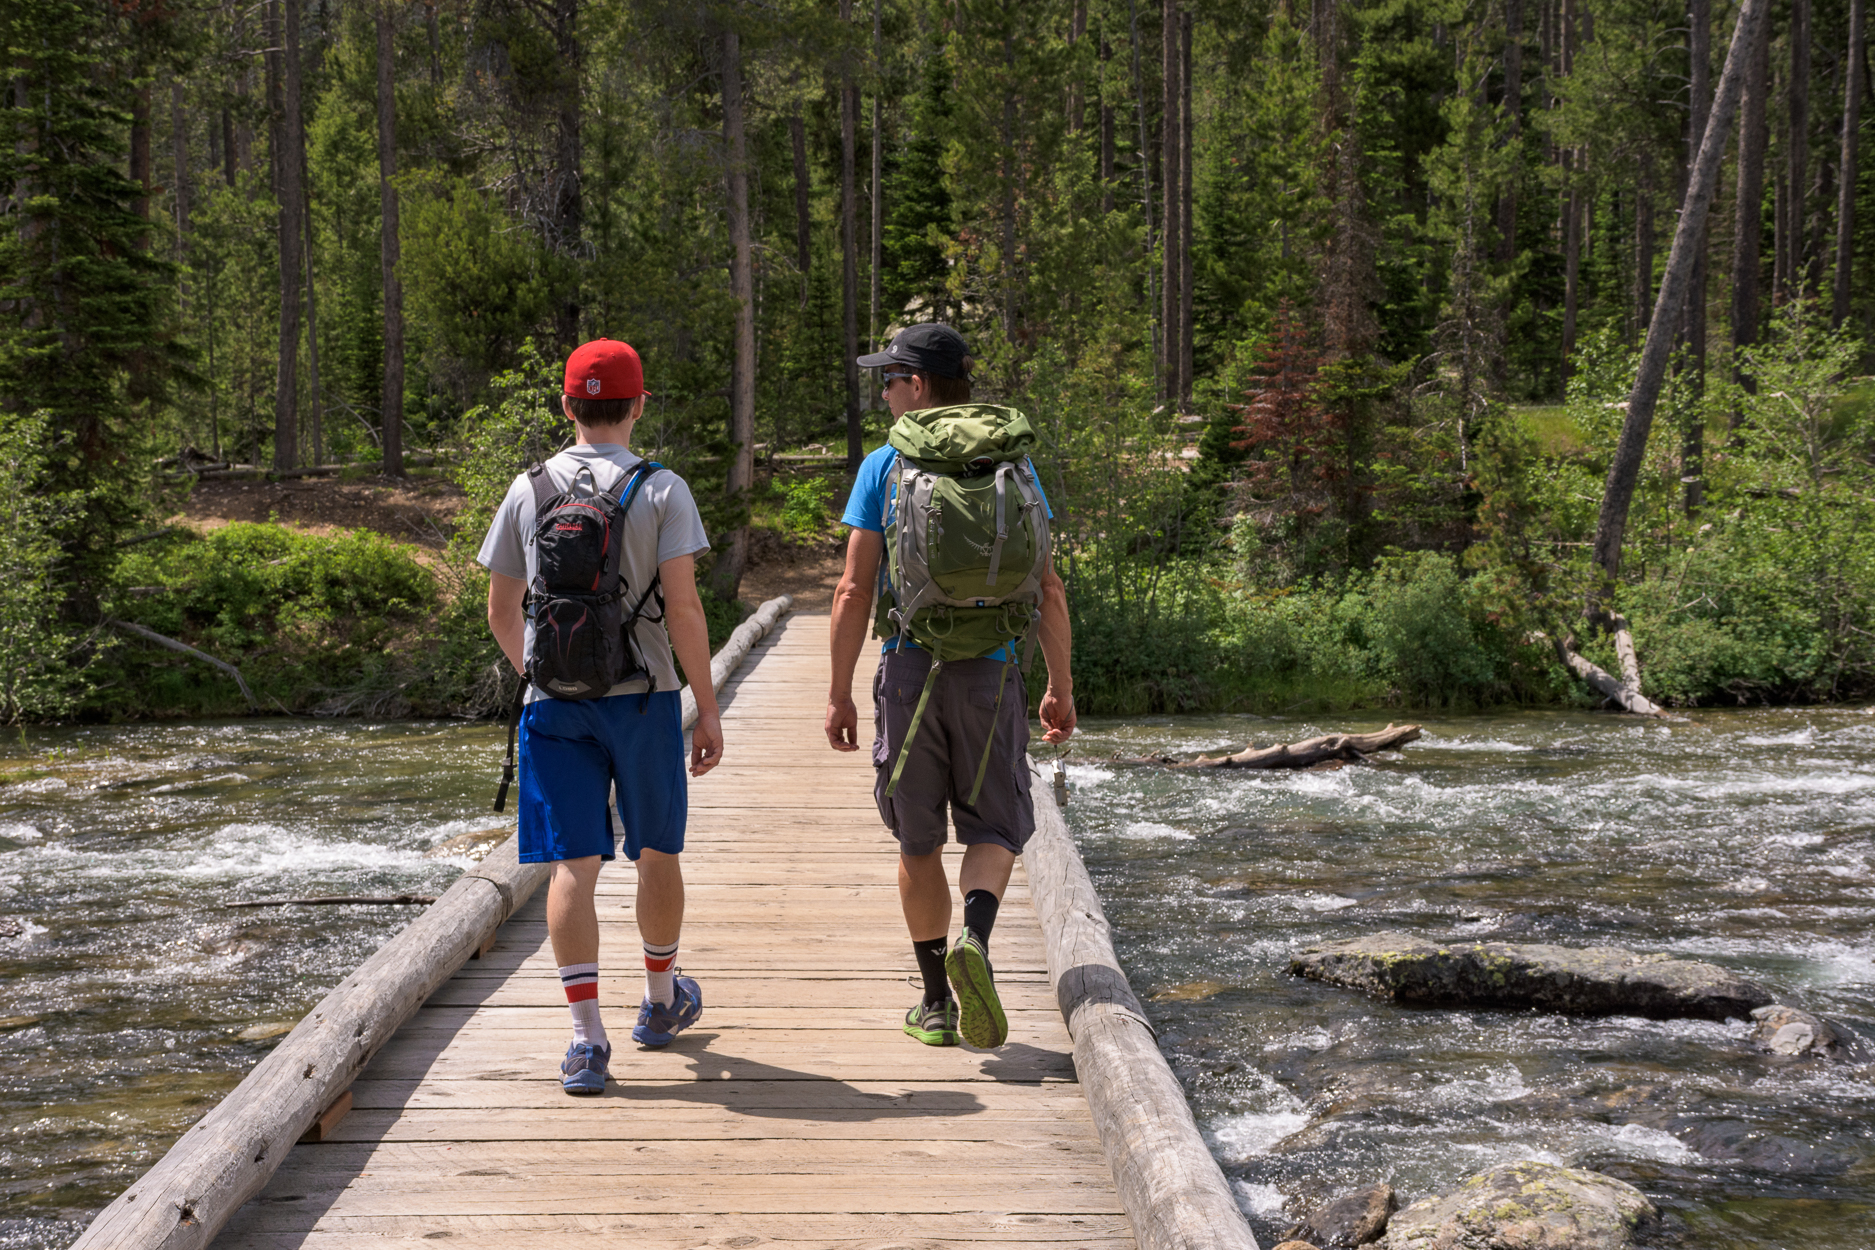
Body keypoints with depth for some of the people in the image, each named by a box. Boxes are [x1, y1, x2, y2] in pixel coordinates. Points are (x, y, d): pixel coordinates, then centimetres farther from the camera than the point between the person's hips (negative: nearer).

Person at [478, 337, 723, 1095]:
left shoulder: (529, 491, 5)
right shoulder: (661, 490, -4)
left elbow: (501, 612, 10)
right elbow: (683, 607, -11)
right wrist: (709, 707, -4)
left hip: (554, 702, 1)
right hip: (643, 696, -1)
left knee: (572, 864, -2)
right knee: (656, 853, 16)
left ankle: (586, 1035, -9)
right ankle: (660, 1002, 34)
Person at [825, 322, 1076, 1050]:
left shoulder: (883, 468, -3)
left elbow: (854, 591, -6)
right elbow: (1047, 588, 1)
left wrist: (840, 694, 0)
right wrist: (1060, 685, 9)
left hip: (909, 670, -1)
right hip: (990, 670, 1)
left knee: (918, 841, 11)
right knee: (995, 828, 10)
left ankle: (937, 1004, 15)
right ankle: (975, 939, -20)